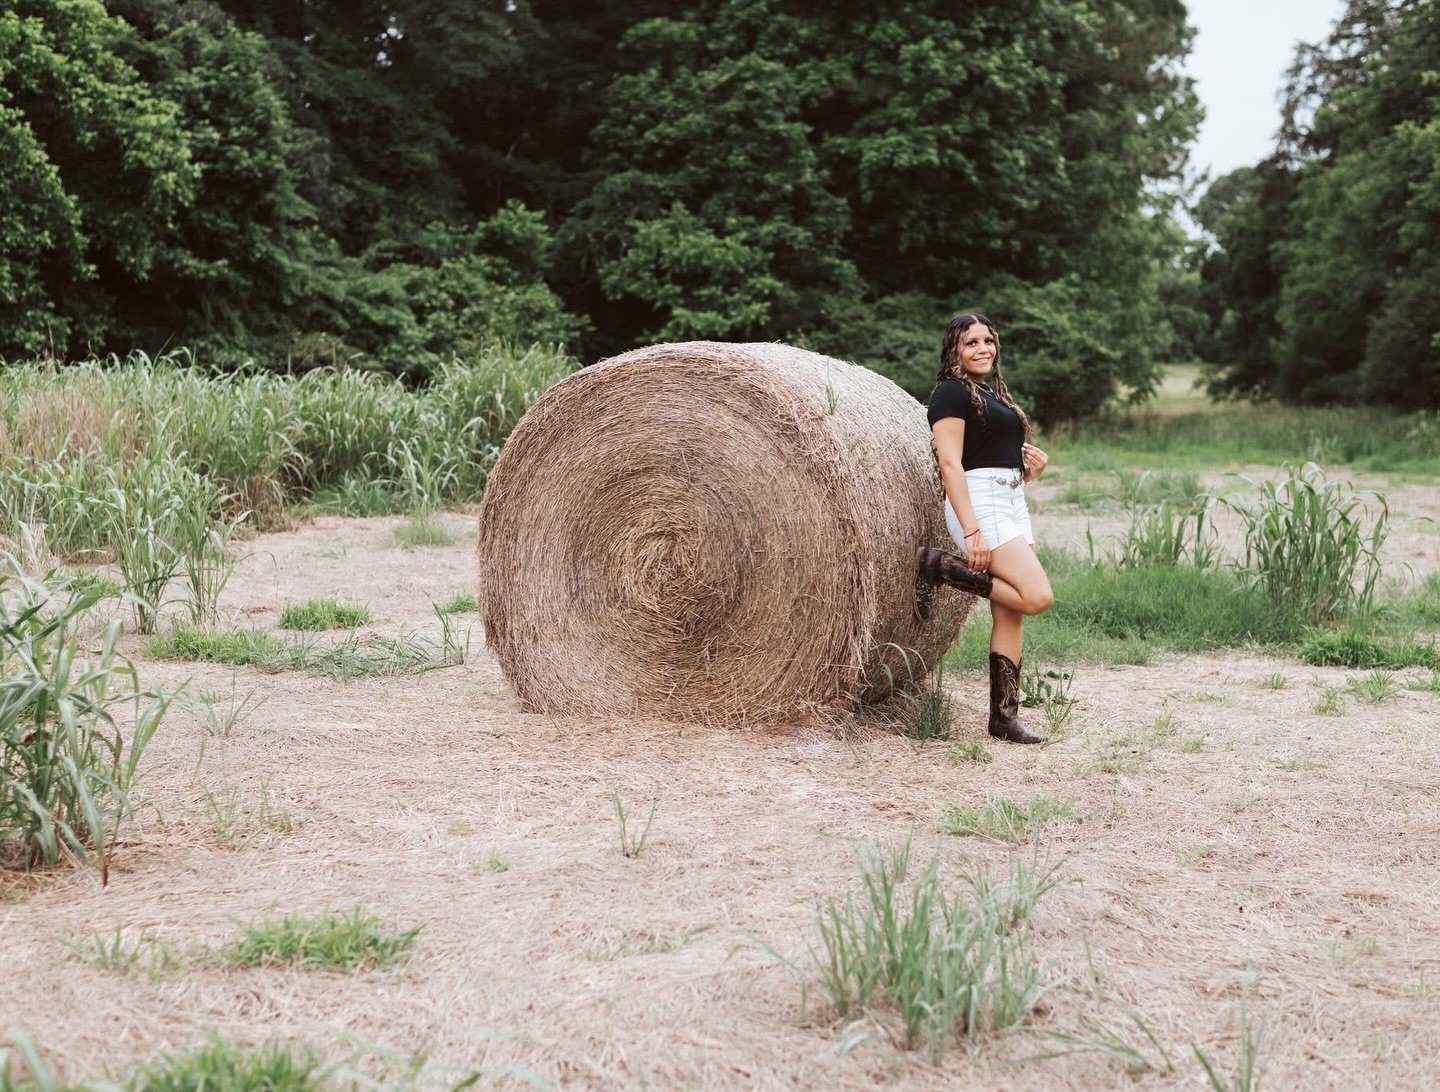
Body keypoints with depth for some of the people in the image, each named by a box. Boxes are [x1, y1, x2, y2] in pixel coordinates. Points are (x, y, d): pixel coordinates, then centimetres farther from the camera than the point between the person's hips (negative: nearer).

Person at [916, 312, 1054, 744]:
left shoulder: (994, 394, 21)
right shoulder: (951, 392, -6)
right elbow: (950, 464, -15)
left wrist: (1030, 468, 5)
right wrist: (971, 530, -23)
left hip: (1013, 503, 9)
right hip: (979, 503, -9)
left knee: (1010, 612, 3)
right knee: (1037, 596, -19)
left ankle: (1004, 716, 5)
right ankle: (942, 565, -6)